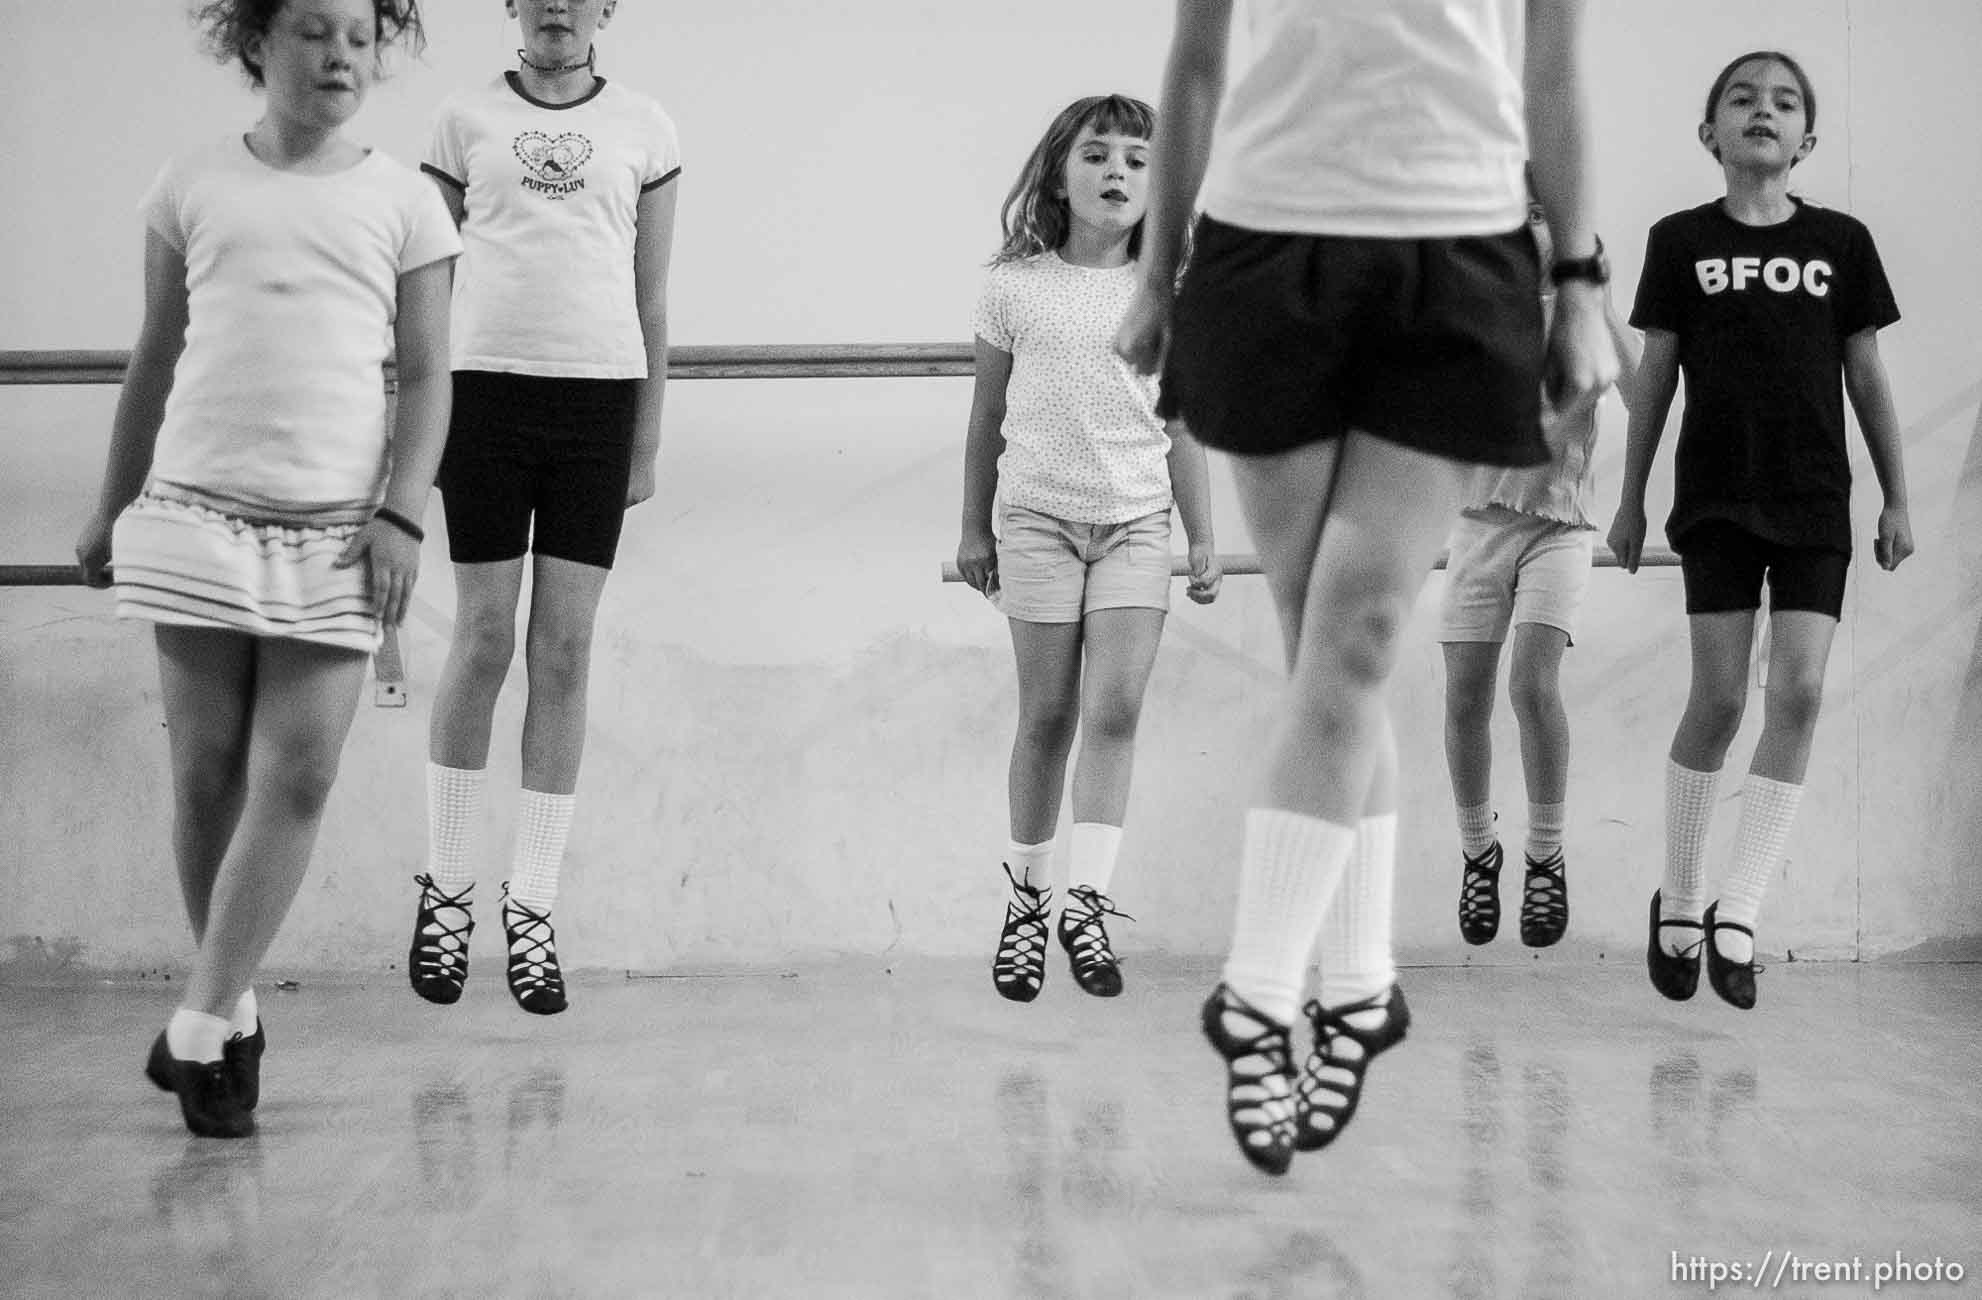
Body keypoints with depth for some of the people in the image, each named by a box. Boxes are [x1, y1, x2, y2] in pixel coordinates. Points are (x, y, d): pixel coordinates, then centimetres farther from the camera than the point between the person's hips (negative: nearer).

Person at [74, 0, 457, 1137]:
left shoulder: (404, 201, 5)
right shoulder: (195, 188, 8)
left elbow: (427, 376, 4)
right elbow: (156, 360, 15)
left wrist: (402, 514, -8)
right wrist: (111, 508, 18)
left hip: (336, 530, -1)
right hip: (198, 511, 1)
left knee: (298, 779, -8)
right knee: (208, 774, 4)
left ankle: (199, 1026, 0)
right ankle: (234, 1011, 19)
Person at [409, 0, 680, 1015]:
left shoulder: (644, 130, 9)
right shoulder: (466, 121, 8)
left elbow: (652, 301, 10)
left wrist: (649, 436, 5)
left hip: (600, 395, 1)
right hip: (486, 386, -1)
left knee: (564, 651, 1)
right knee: (483, 640, 0)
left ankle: (533, 912, 9)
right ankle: (446, 889, 15)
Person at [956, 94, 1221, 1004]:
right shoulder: (1015, 287, 3)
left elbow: (1181, 426, 10)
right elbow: (987, 413, 10)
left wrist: (1202, 538, 9)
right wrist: (973, 528, 11)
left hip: (1136, 520, 1)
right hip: (1038, 516, -1)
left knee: (1116, 707, -11)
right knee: (1048, 715, 1)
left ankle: (1087, 903, -9)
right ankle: (1025, 901, 15)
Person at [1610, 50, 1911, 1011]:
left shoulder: (1842, 242, 5)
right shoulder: (1681, 241, 2)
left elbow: (1867, 376, 9)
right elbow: (1656, 374, 5)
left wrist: (1897, 500, 8)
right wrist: (1630, 498, 6)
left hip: (1814, 500, 2)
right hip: (1716, 497, -1)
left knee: (1799, 691, -8)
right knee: (1718, 697, -3)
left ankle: (1736, 911, -2)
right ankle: (1679, 896, 14)